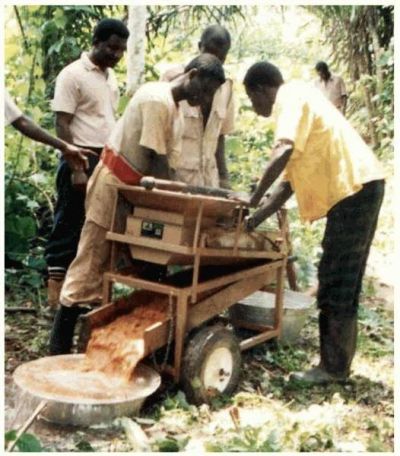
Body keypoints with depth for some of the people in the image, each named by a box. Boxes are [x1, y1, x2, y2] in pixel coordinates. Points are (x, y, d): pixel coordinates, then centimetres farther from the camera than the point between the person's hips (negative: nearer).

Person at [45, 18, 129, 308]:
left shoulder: (111, 76, 13)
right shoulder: (73, 75, -10)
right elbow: (62, 125, -14)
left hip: (107, 160, 8)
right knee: (69, 225, -2)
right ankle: (56, 283, 6)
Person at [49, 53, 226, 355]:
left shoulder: (176, 112, 11)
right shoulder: (157, 100, -19)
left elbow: (169, 166, 11)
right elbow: (155, 162, -21)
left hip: (135, 189, 10)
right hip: (114, 185, -10)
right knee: (91, 267, -6)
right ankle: (59, 349, 0)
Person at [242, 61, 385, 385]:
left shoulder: (292, 97, -5)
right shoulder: (297, 103, 24)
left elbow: (282, 153, -25)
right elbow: (288, 182, 21)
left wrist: (254, 198, -16)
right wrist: (254, 221, 16)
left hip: (355, 187, -10)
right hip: (358, 190, 10)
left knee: (336, 284, -4)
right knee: (344, 283, 13)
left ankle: (333, 368, 4)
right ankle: (339, 363, 20)